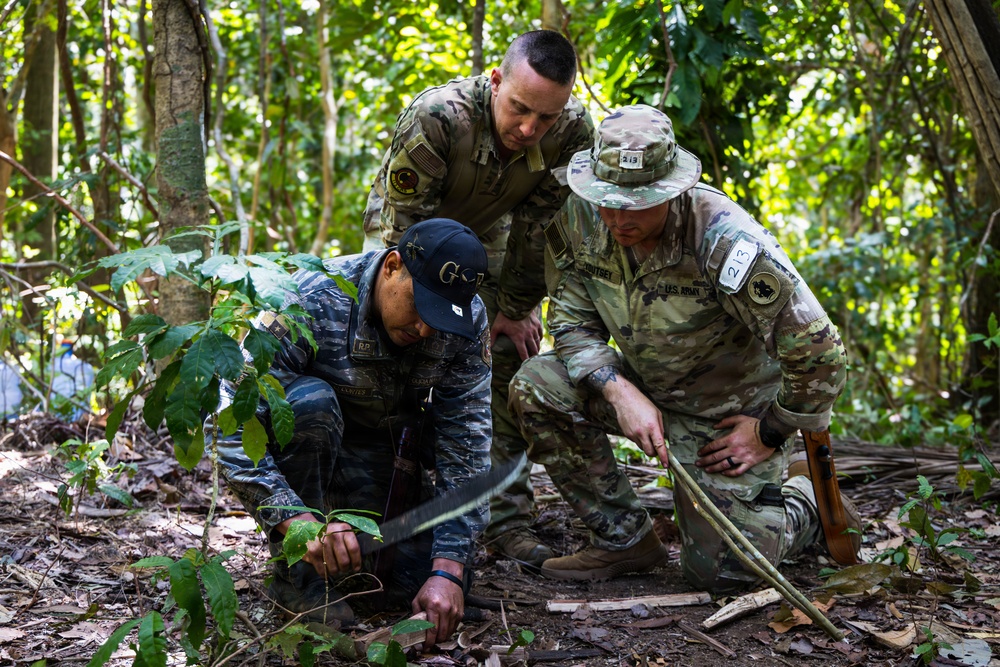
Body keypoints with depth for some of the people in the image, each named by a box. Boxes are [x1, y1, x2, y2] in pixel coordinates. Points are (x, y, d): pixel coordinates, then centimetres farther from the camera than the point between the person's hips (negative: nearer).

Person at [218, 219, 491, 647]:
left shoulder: (467, 323, -20)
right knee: (311, 401, -36)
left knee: (425, 576, -16)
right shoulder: (310, 301, -32)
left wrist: (448, 570, -29)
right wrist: (299, 522, -46)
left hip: (378, 458, 3)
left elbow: (465, 449, -20)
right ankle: (296, 574, -18)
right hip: (292, 452, -3)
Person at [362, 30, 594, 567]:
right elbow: (406, 225, -31)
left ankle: (507, 520, 0)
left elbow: (539, 228, -15)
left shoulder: (573, 133, -28)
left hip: (486, 237, 3)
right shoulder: (434, 117, -39)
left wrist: (514, 309, -8)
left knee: (511, 358, -7)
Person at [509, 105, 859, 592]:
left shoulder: (726, 241, -33)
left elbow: (818, 352, -28)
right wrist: (620, 391, -23)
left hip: (732, 410, -5)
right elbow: (573, 320, -5)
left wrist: (770, 433, -15)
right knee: (536, 388, -19)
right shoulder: (577, 220, -16)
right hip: (645, 387, 5)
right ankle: (625, 538, -4)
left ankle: (808, 504, 27)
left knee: (718, 572, -5)